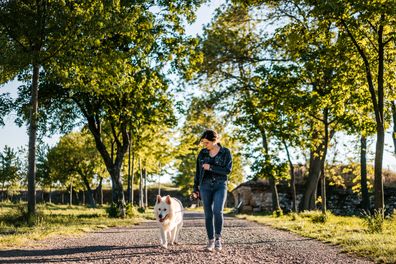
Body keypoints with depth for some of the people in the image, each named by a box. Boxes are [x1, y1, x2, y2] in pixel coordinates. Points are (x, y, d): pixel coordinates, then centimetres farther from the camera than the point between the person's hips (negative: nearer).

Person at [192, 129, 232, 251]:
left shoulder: (226, 152, -2)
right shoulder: (202, 153, 5)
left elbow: (227, 170, -10)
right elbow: (198, 172, 9)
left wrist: (211, 168, -16)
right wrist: (195, 189, 8)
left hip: (220, 185, -2)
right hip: (205, 186, 2)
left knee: (217, 211, -19)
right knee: (208, 214, 0)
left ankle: (218, 238, -3)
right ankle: (211, 241, 9)